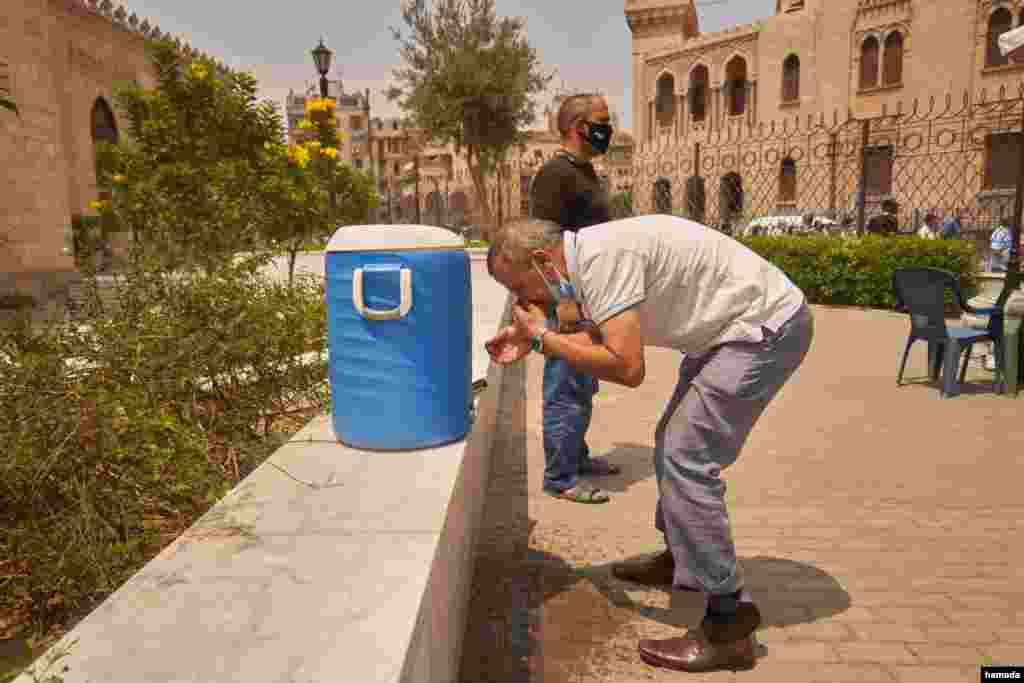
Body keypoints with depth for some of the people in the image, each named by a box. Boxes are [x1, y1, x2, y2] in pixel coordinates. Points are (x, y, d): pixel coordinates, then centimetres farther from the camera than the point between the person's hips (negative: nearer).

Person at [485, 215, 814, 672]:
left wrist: (542, 336, -18)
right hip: (742, 325, 10)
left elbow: (626, 367, -29)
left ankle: (728, 625, -3)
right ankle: (681, 557, 37)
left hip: (767, 326, -10)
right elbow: (601, 337, 15)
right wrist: (529, 341, 4)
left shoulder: (603, 257, -25)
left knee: (687, 459, -13)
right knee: (675, 444, 18)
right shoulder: (589, 256, 5)